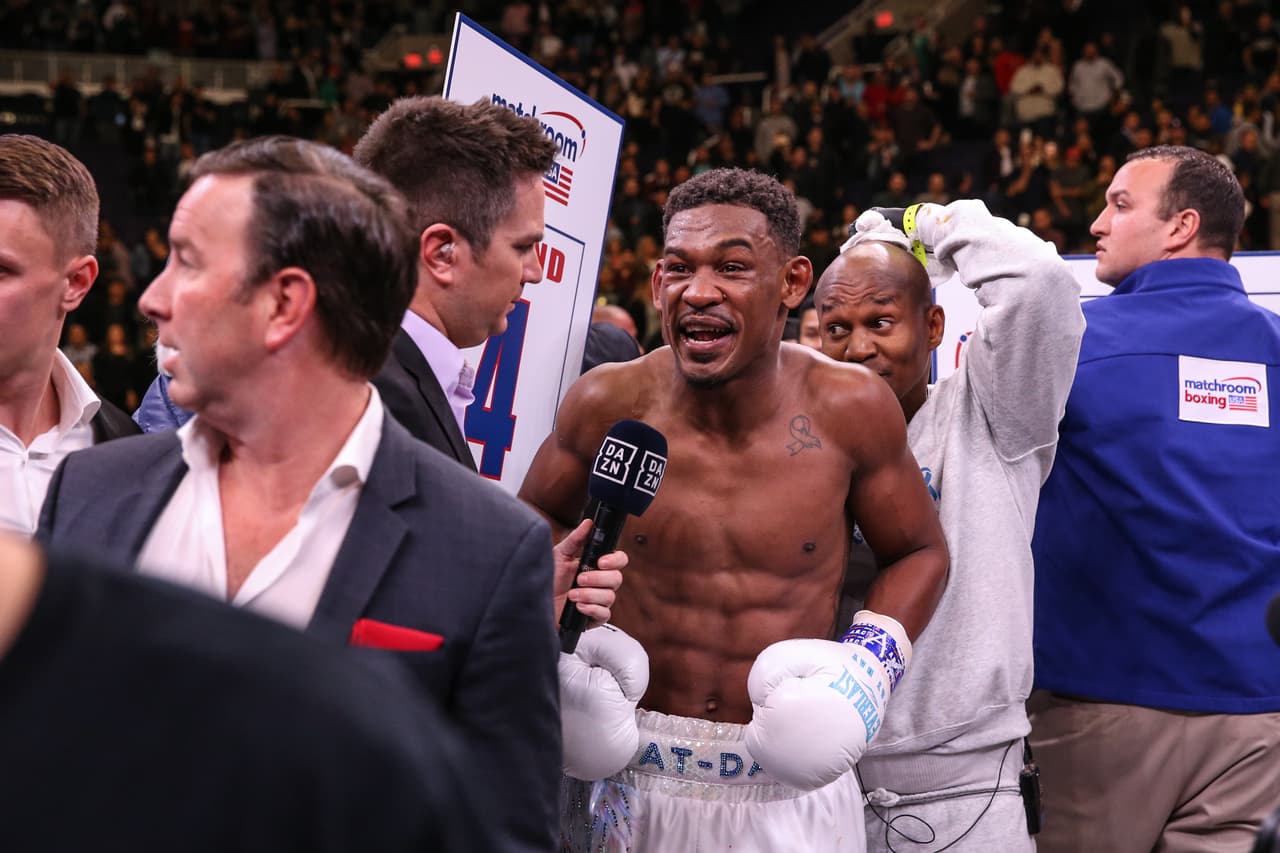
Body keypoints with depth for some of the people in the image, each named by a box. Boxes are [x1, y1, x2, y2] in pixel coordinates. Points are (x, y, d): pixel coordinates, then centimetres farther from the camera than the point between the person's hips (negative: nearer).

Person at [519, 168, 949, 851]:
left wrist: (872, 665, -9)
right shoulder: (607, 403, -9)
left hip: (789, 790, 0)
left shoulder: (850, 410, -10)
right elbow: (533, 527, 10)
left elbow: (920, 553, 6)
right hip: (628, 774, 1)